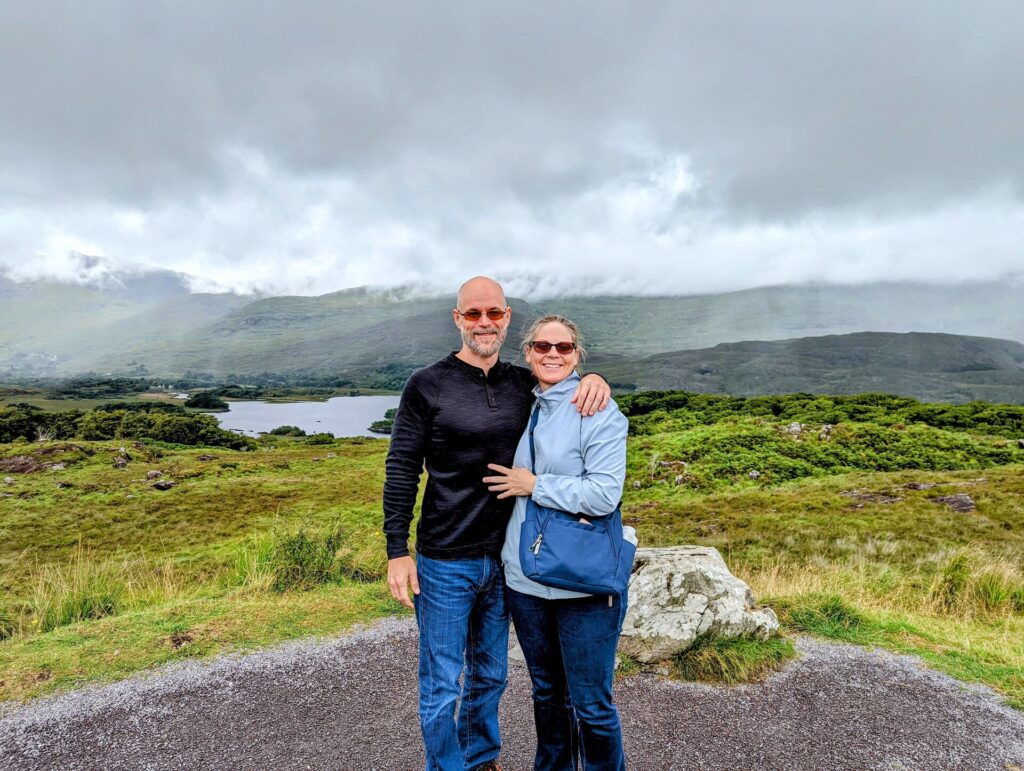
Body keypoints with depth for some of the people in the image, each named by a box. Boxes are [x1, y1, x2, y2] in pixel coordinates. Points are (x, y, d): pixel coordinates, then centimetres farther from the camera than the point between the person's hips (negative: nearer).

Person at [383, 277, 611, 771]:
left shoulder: (523, 384, 2)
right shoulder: (427, 386, -8)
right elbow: (401, 472, -7)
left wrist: (593, 379, -9)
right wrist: (397, 551, -11)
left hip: (504, 559, 4)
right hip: (444, 563, -4)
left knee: (490, 676, 21)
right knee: (442, 686, 9)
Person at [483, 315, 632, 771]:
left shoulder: (598, 410, -11)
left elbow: (604, 495, -20)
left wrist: (534, 485, -15)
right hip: (525, 578, 6)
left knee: (590, 704, 9)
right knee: (546, 692, 24)